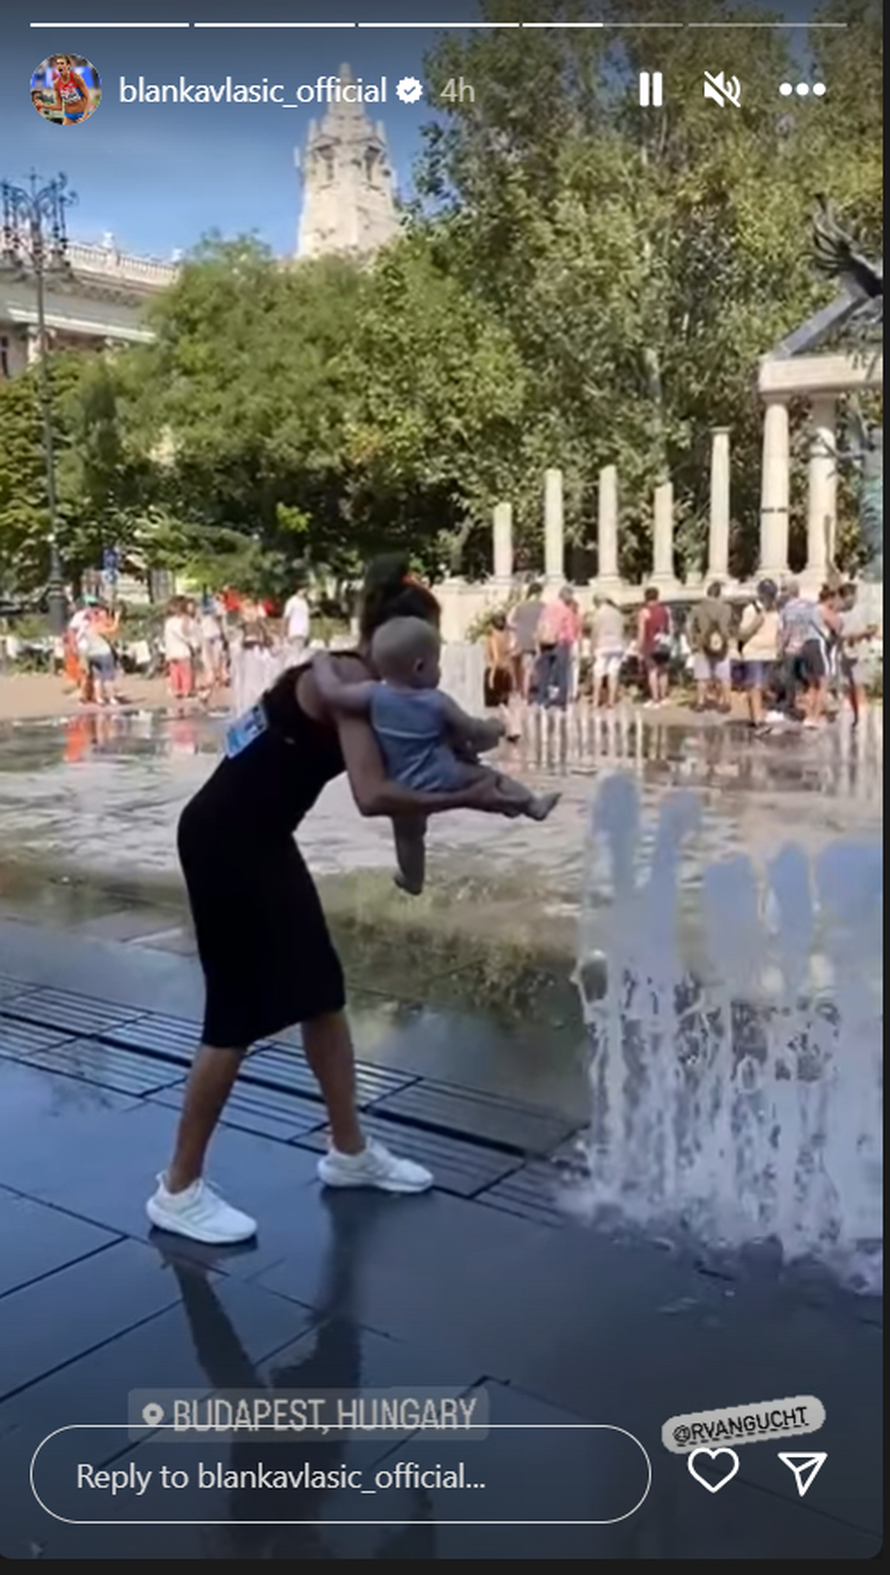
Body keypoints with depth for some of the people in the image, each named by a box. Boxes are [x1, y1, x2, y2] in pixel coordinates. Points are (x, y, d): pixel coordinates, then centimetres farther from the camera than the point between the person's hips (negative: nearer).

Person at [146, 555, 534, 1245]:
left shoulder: (352, 680, 10)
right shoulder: (347, 680, -18)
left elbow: (392, 771, 11)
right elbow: (372, 796, -31)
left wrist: (465, 775, -4)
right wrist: (467, 799, -24)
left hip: (261, 839, 10)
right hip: (224, 842, -10)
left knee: (323, 993, 14)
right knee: (239, 1016, -3)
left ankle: (349, 1151, 28)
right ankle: (178, 1190, 12)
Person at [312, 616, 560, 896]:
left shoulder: (374, 694, -14)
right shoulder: (437, 702, -15)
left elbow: (331, 693, -19)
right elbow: (472, 731, -6)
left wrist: (323, 662, -1)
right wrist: (495, 729, 15)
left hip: (401, 789, 3)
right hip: (443, 781, -3)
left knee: (408, 834, 26)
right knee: (490, 777, 18)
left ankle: (412, 881, 44)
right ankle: (532, 804, 22)